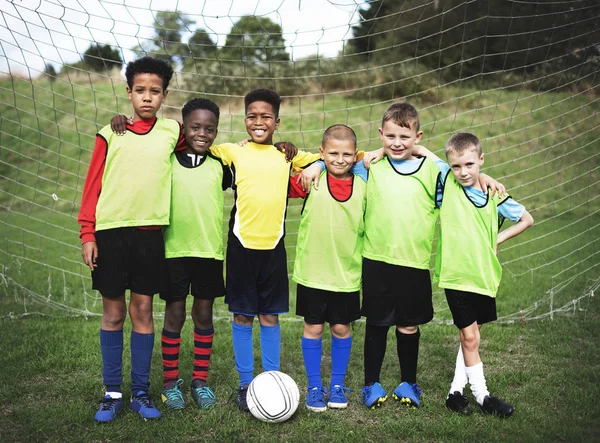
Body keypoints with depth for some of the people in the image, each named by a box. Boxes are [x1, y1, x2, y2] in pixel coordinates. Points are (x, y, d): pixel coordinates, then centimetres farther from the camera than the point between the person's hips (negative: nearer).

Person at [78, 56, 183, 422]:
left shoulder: (172, 131, 5)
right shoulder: (110, 134, 2)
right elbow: (92, 186, 2)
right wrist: (87, 234, -3)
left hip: (149, 233, 1)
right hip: (111, 231, -1)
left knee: (143, 310, 6)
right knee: (113, 312, 6)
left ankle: (141, 391, 16)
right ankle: (112, 392, 15)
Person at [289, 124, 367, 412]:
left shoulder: (363, 186, -1)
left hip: (347, 273, 1)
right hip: (312, 272, -1)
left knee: (342, 328, 11)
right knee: (313, 327, 7)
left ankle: (337, 384, 27)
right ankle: (314, 386, 21)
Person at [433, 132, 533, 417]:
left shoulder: (494, 196, -2)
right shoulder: (446, 183, -6)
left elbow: (527, 219, 10)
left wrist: (498, 239, 1)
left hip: (484, 275, 3)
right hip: (456, 275, -3)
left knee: (471, 335, 12)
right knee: (469, 337, 0)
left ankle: (456, 390, 24)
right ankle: (482, 396, 13)